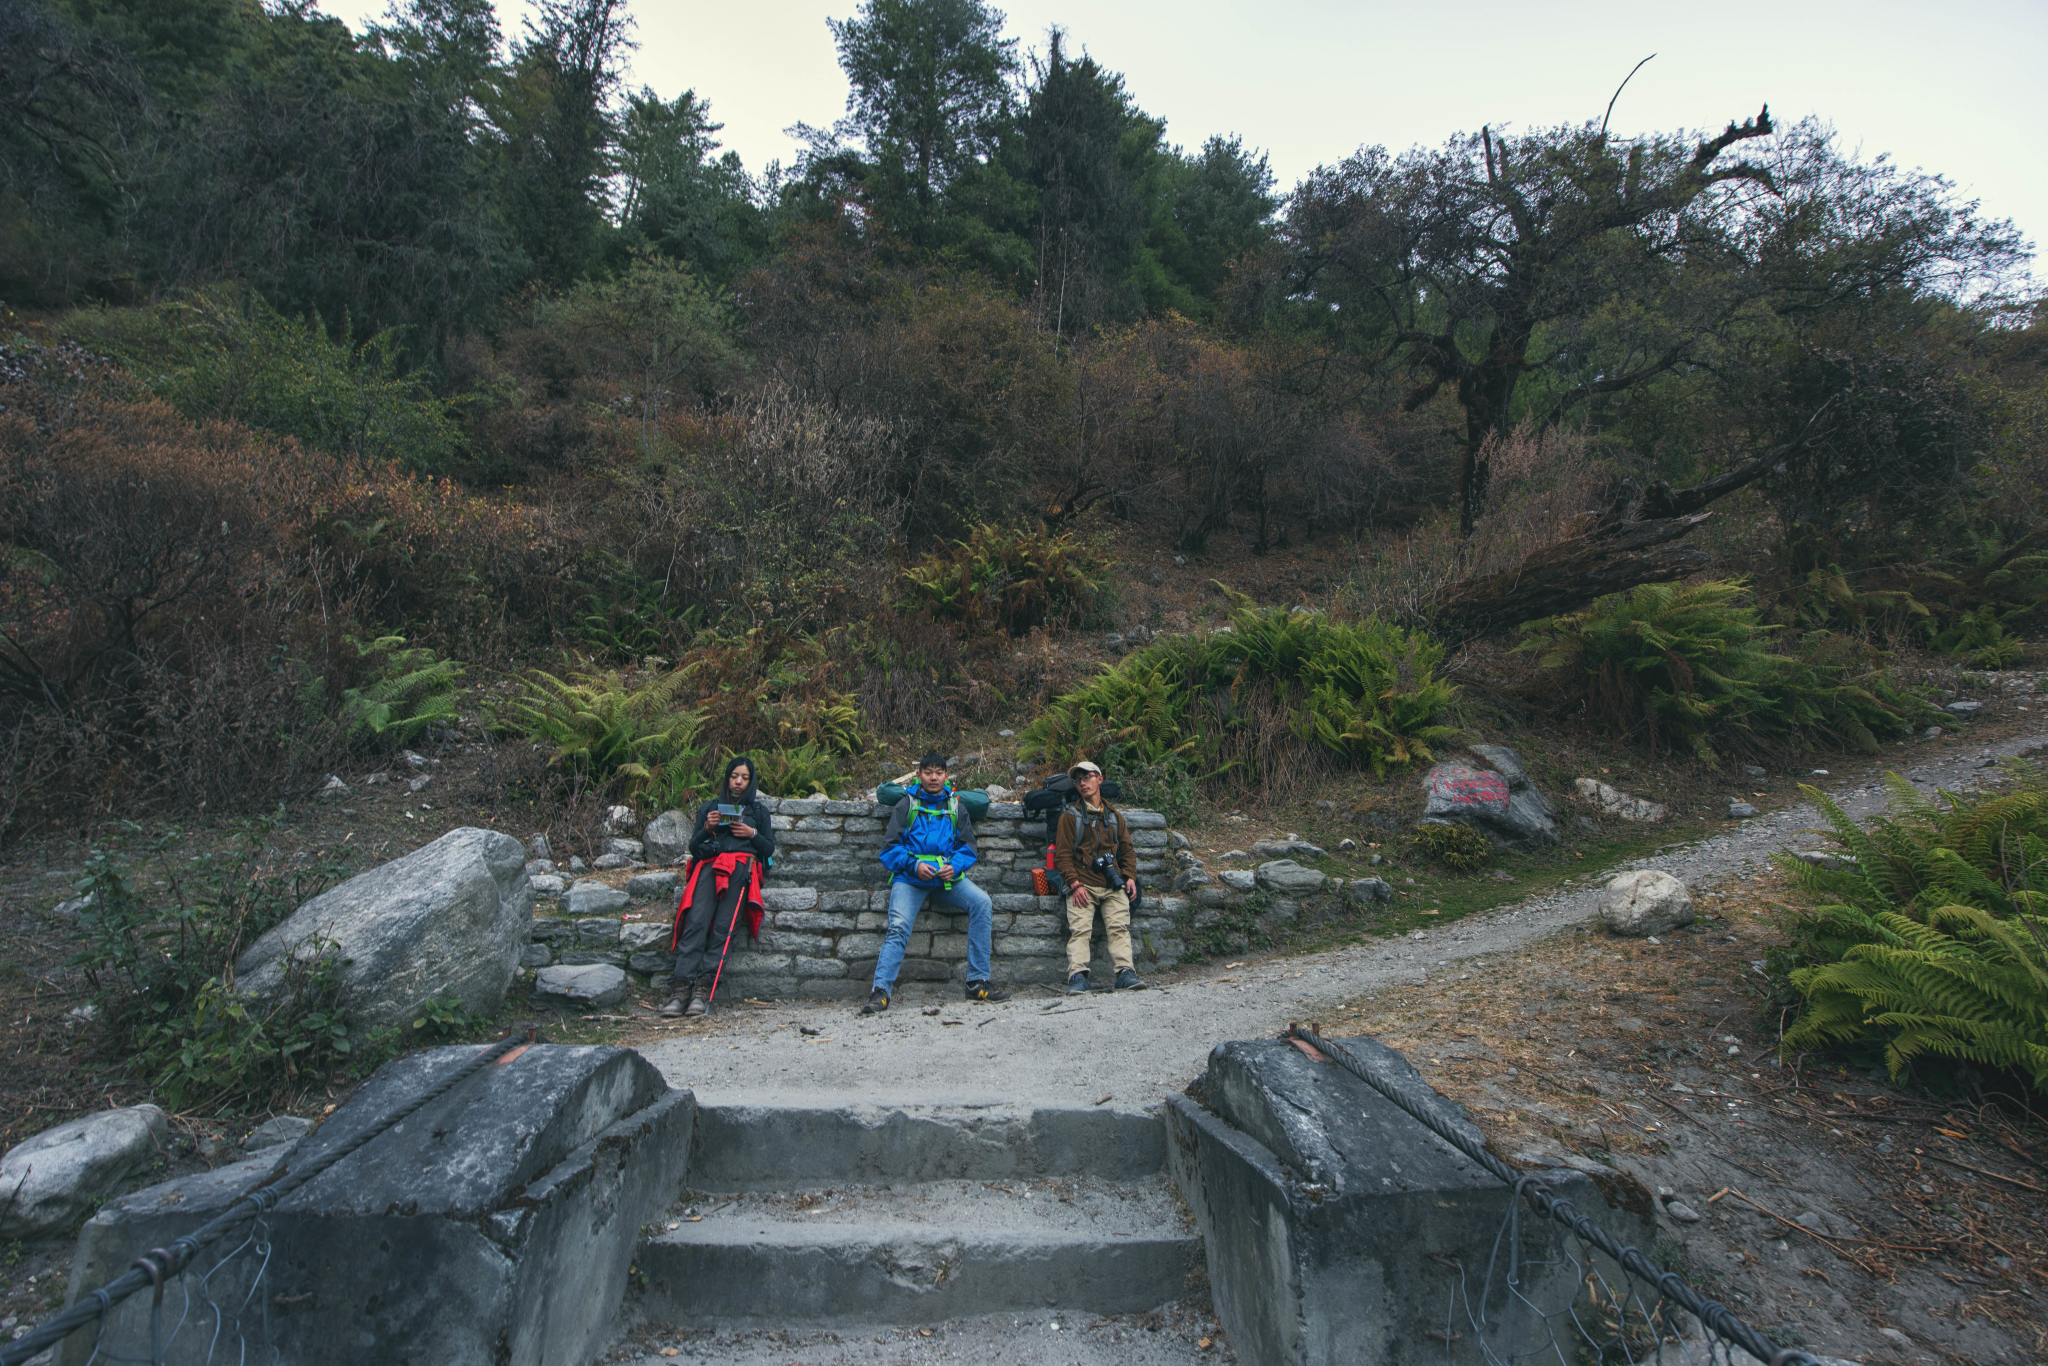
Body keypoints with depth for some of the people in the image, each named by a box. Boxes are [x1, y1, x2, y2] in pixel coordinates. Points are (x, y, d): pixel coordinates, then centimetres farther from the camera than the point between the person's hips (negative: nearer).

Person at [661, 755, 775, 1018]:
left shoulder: (759, 812, 26)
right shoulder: (708, 808, 27)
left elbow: (769, 849, 20)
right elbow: (693, 847, 19)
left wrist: (753, 834, 2)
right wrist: (707, 828, 1)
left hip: (742, 866, -1)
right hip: (709, 865, 1)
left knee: (722, 926, -23)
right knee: (696, 921, -24)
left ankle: (704, 987, -27)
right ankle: (682, 988, -31)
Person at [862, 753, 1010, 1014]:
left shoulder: (955, 807, 16)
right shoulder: (906, 805, 9)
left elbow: (968, 848, 12)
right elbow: (890, 847, 3)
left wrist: (955, 866, -10)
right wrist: (914, 865, -14)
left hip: (948, 877, 2)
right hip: (910, 878, -2)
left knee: (981, 902, -21)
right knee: (898, 926, -24)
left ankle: (977, 983, -17)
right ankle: (880, 991, -24)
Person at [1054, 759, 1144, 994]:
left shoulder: (1115, 816, 21)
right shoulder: (1070, 816, 10)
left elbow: (1127, 851, 22)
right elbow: (1062, 854, 3)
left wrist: (1130, 877, 4)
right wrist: (1075, 884, -9)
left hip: (1113, 886, 3)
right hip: (1083, 885, -2)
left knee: (1119, 928, -13)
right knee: (1079, 929, -16)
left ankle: (1126, 973, -20)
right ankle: (1077, 977, -23)